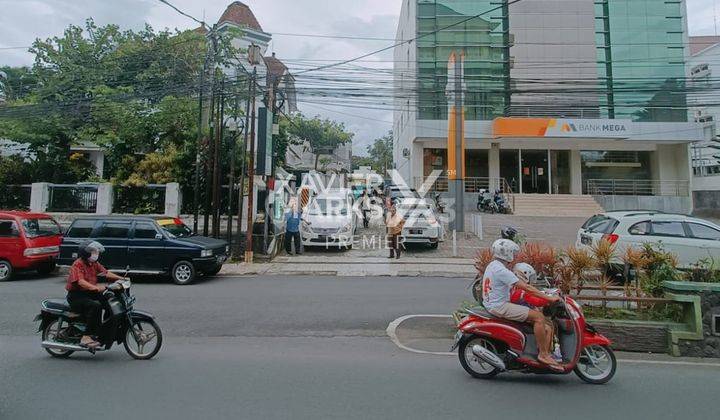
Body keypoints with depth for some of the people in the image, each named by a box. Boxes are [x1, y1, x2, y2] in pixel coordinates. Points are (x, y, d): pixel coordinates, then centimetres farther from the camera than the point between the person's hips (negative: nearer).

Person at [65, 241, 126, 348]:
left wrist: (120, 278, -7)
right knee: (95, 305, -32)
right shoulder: (78, 264, -15)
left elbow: (105, 272, 7)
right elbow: (81, 282, -29)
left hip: (90, 292, 8)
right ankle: (86, 337, -27)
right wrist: (96, 288, -43)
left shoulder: (94, 263, 11)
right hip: (76, 295, -8)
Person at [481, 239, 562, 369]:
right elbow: (526, 287, -19)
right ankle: (543, 354, -9)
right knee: (539, 317, -15)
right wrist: (549, 298, -14)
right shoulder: (501, 270, -17)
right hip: (500, 306, -11)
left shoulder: (492, 265, 15)